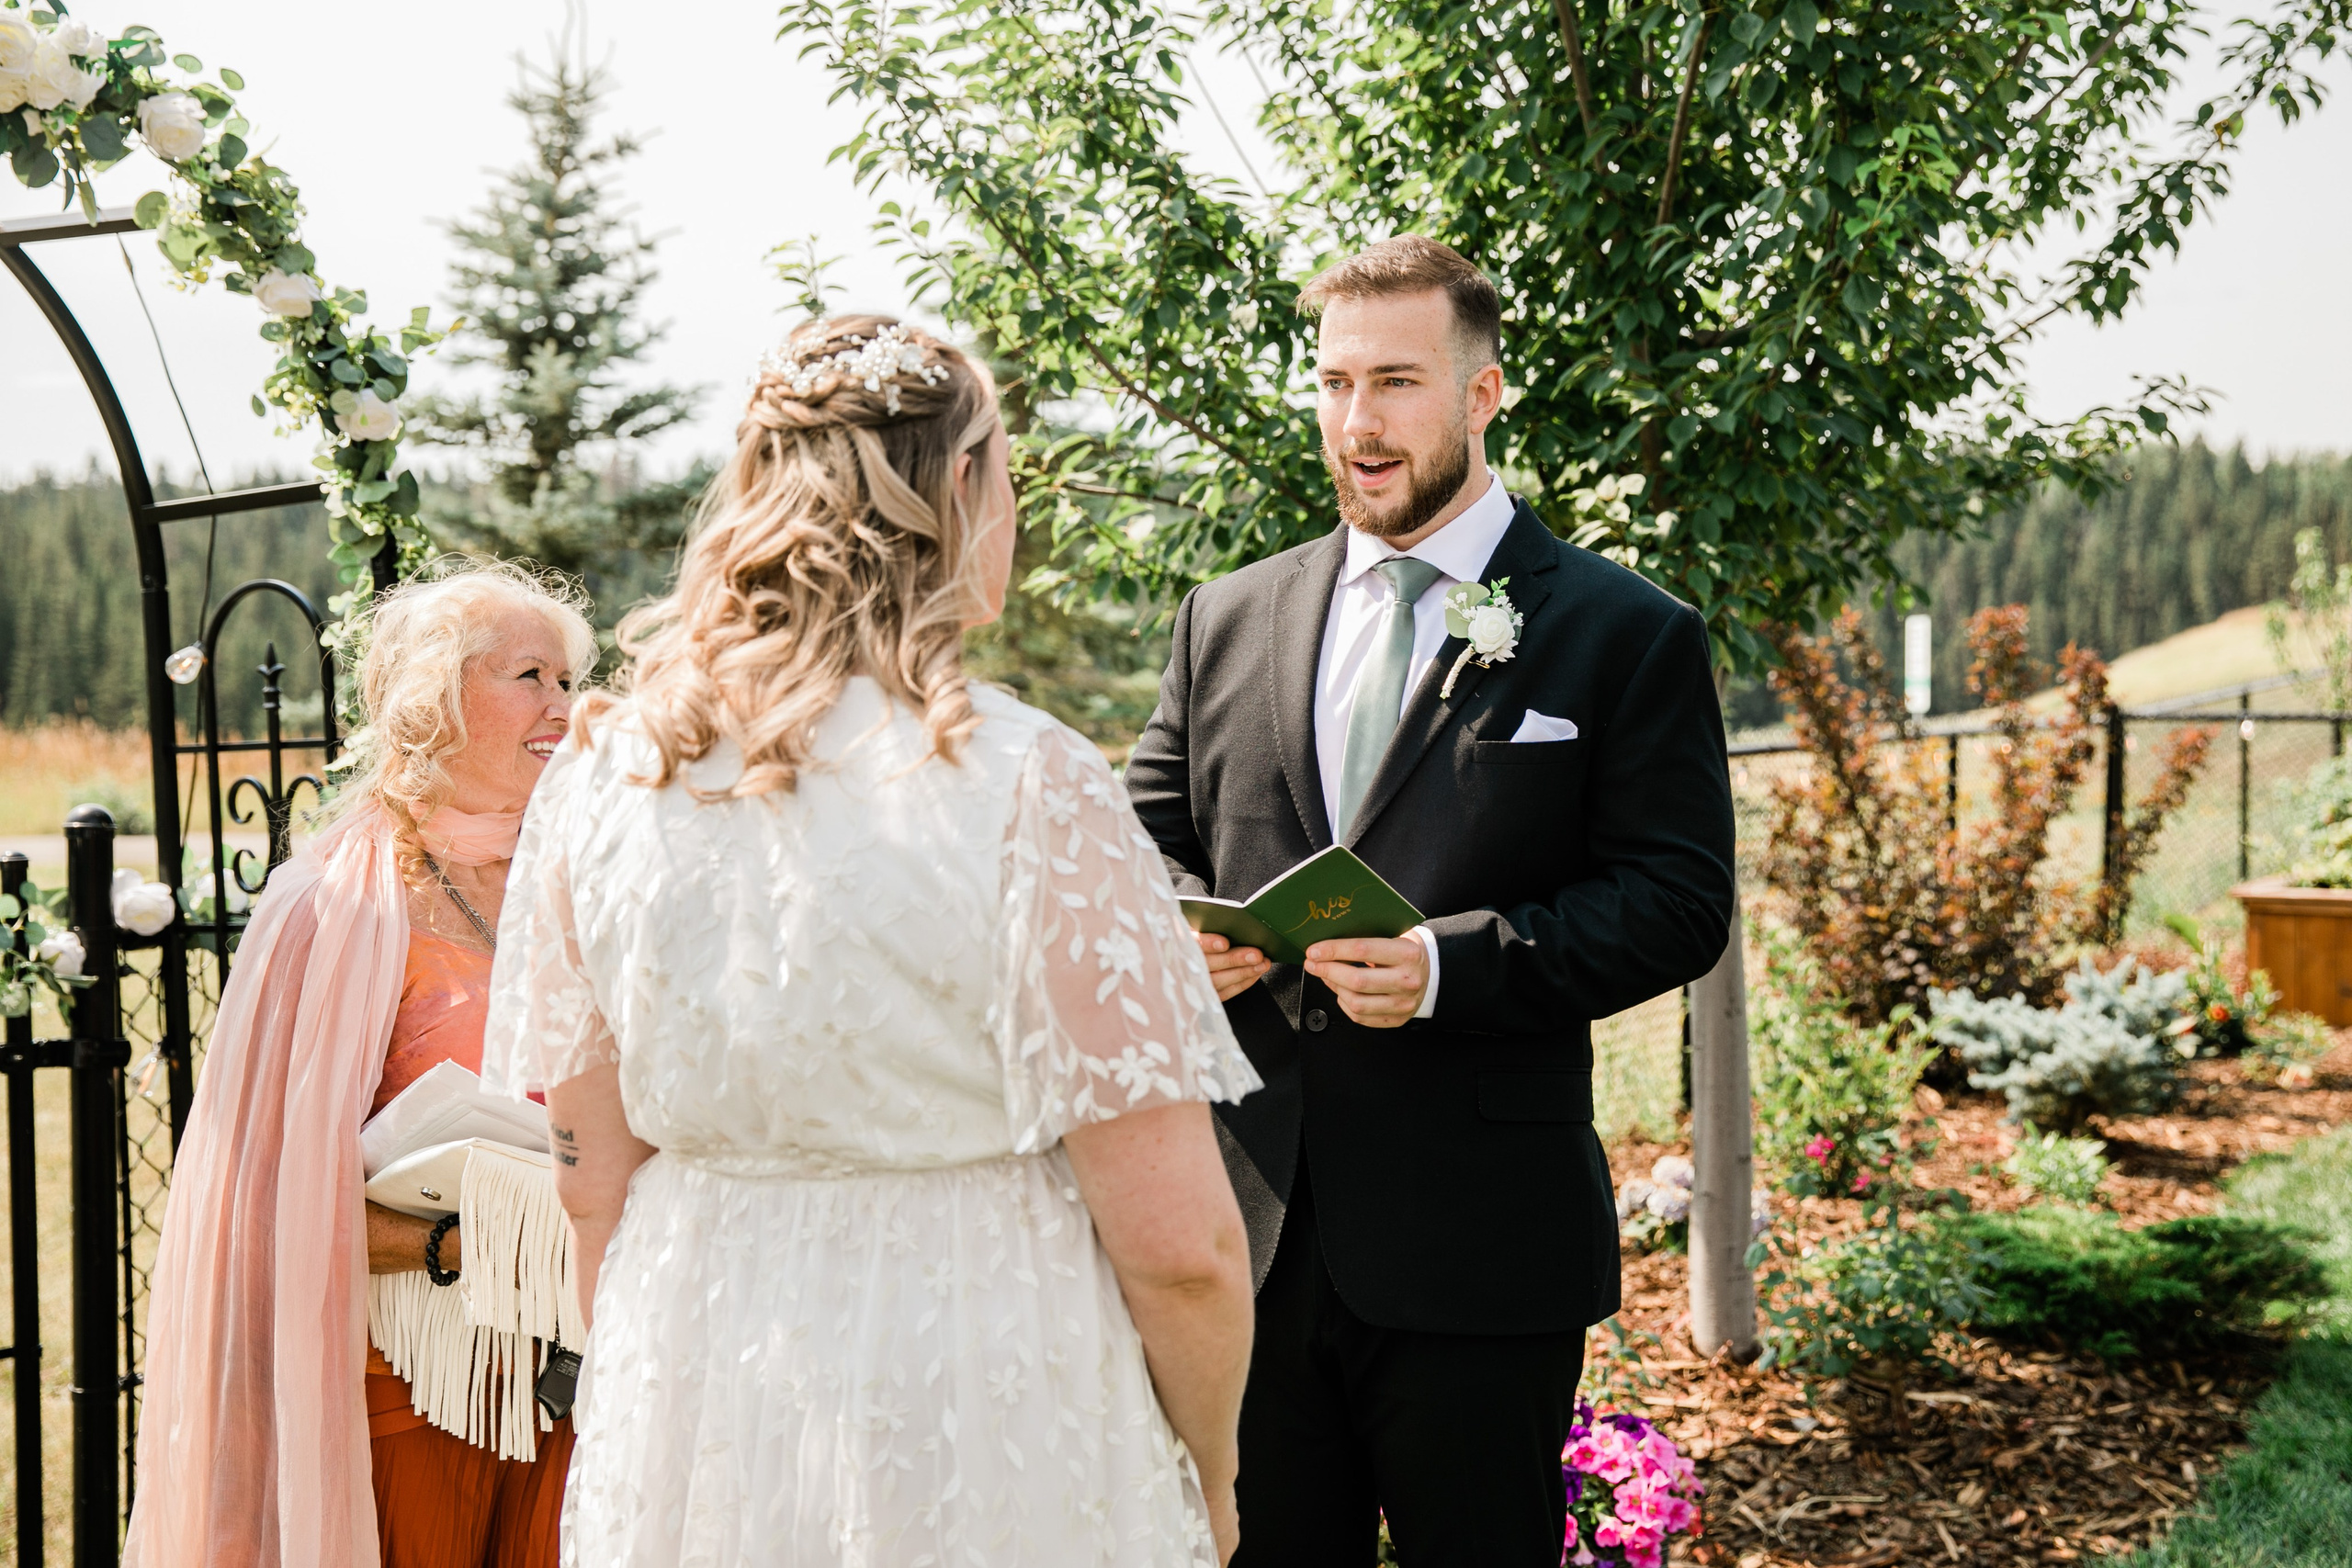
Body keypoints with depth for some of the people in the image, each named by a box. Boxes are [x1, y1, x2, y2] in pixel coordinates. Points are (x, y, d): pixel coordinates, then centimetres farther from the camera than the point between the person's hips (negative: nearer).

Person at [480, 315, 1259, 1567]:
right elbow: (1178, 1243, -18)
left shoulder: (600, 775, -4)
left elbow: (591, 1180, 5)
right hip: (984, 1433, -4)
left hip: (695, 1423, 5)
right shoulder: (1027, 791, -18)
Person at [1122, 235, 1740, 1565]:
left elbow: (1680, 901, -8)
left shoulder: (1625, 635, -2)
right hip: (1250, 1233, 4)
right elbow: (1150, 840, 16)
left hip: (1476, 1253, -3)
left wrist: (1451, 965, -21)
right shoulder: (1227, 620, 11)